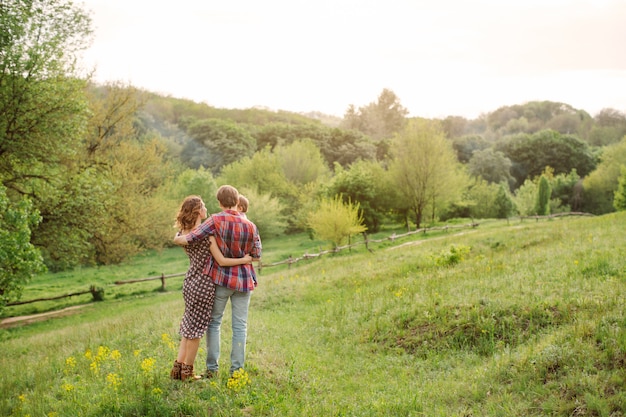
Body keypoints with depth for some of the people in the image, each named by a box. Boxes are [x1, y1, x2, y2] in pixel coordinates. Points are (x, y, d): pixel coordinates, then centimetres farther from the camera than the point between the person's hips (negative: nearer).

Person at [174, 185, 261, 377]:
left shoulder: (216, 221, -12)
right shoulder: (250, 226, -4)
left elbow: (188, 239, -15)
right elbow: (256, 256, 2)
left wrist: (177, 238, 6)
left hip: (221, 278, -1)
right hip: (243, 280, 1)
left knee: (214, 322, 13)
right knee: (240, 325, 7)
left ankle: (212, 367, 14)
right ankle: (236, 369, 9)